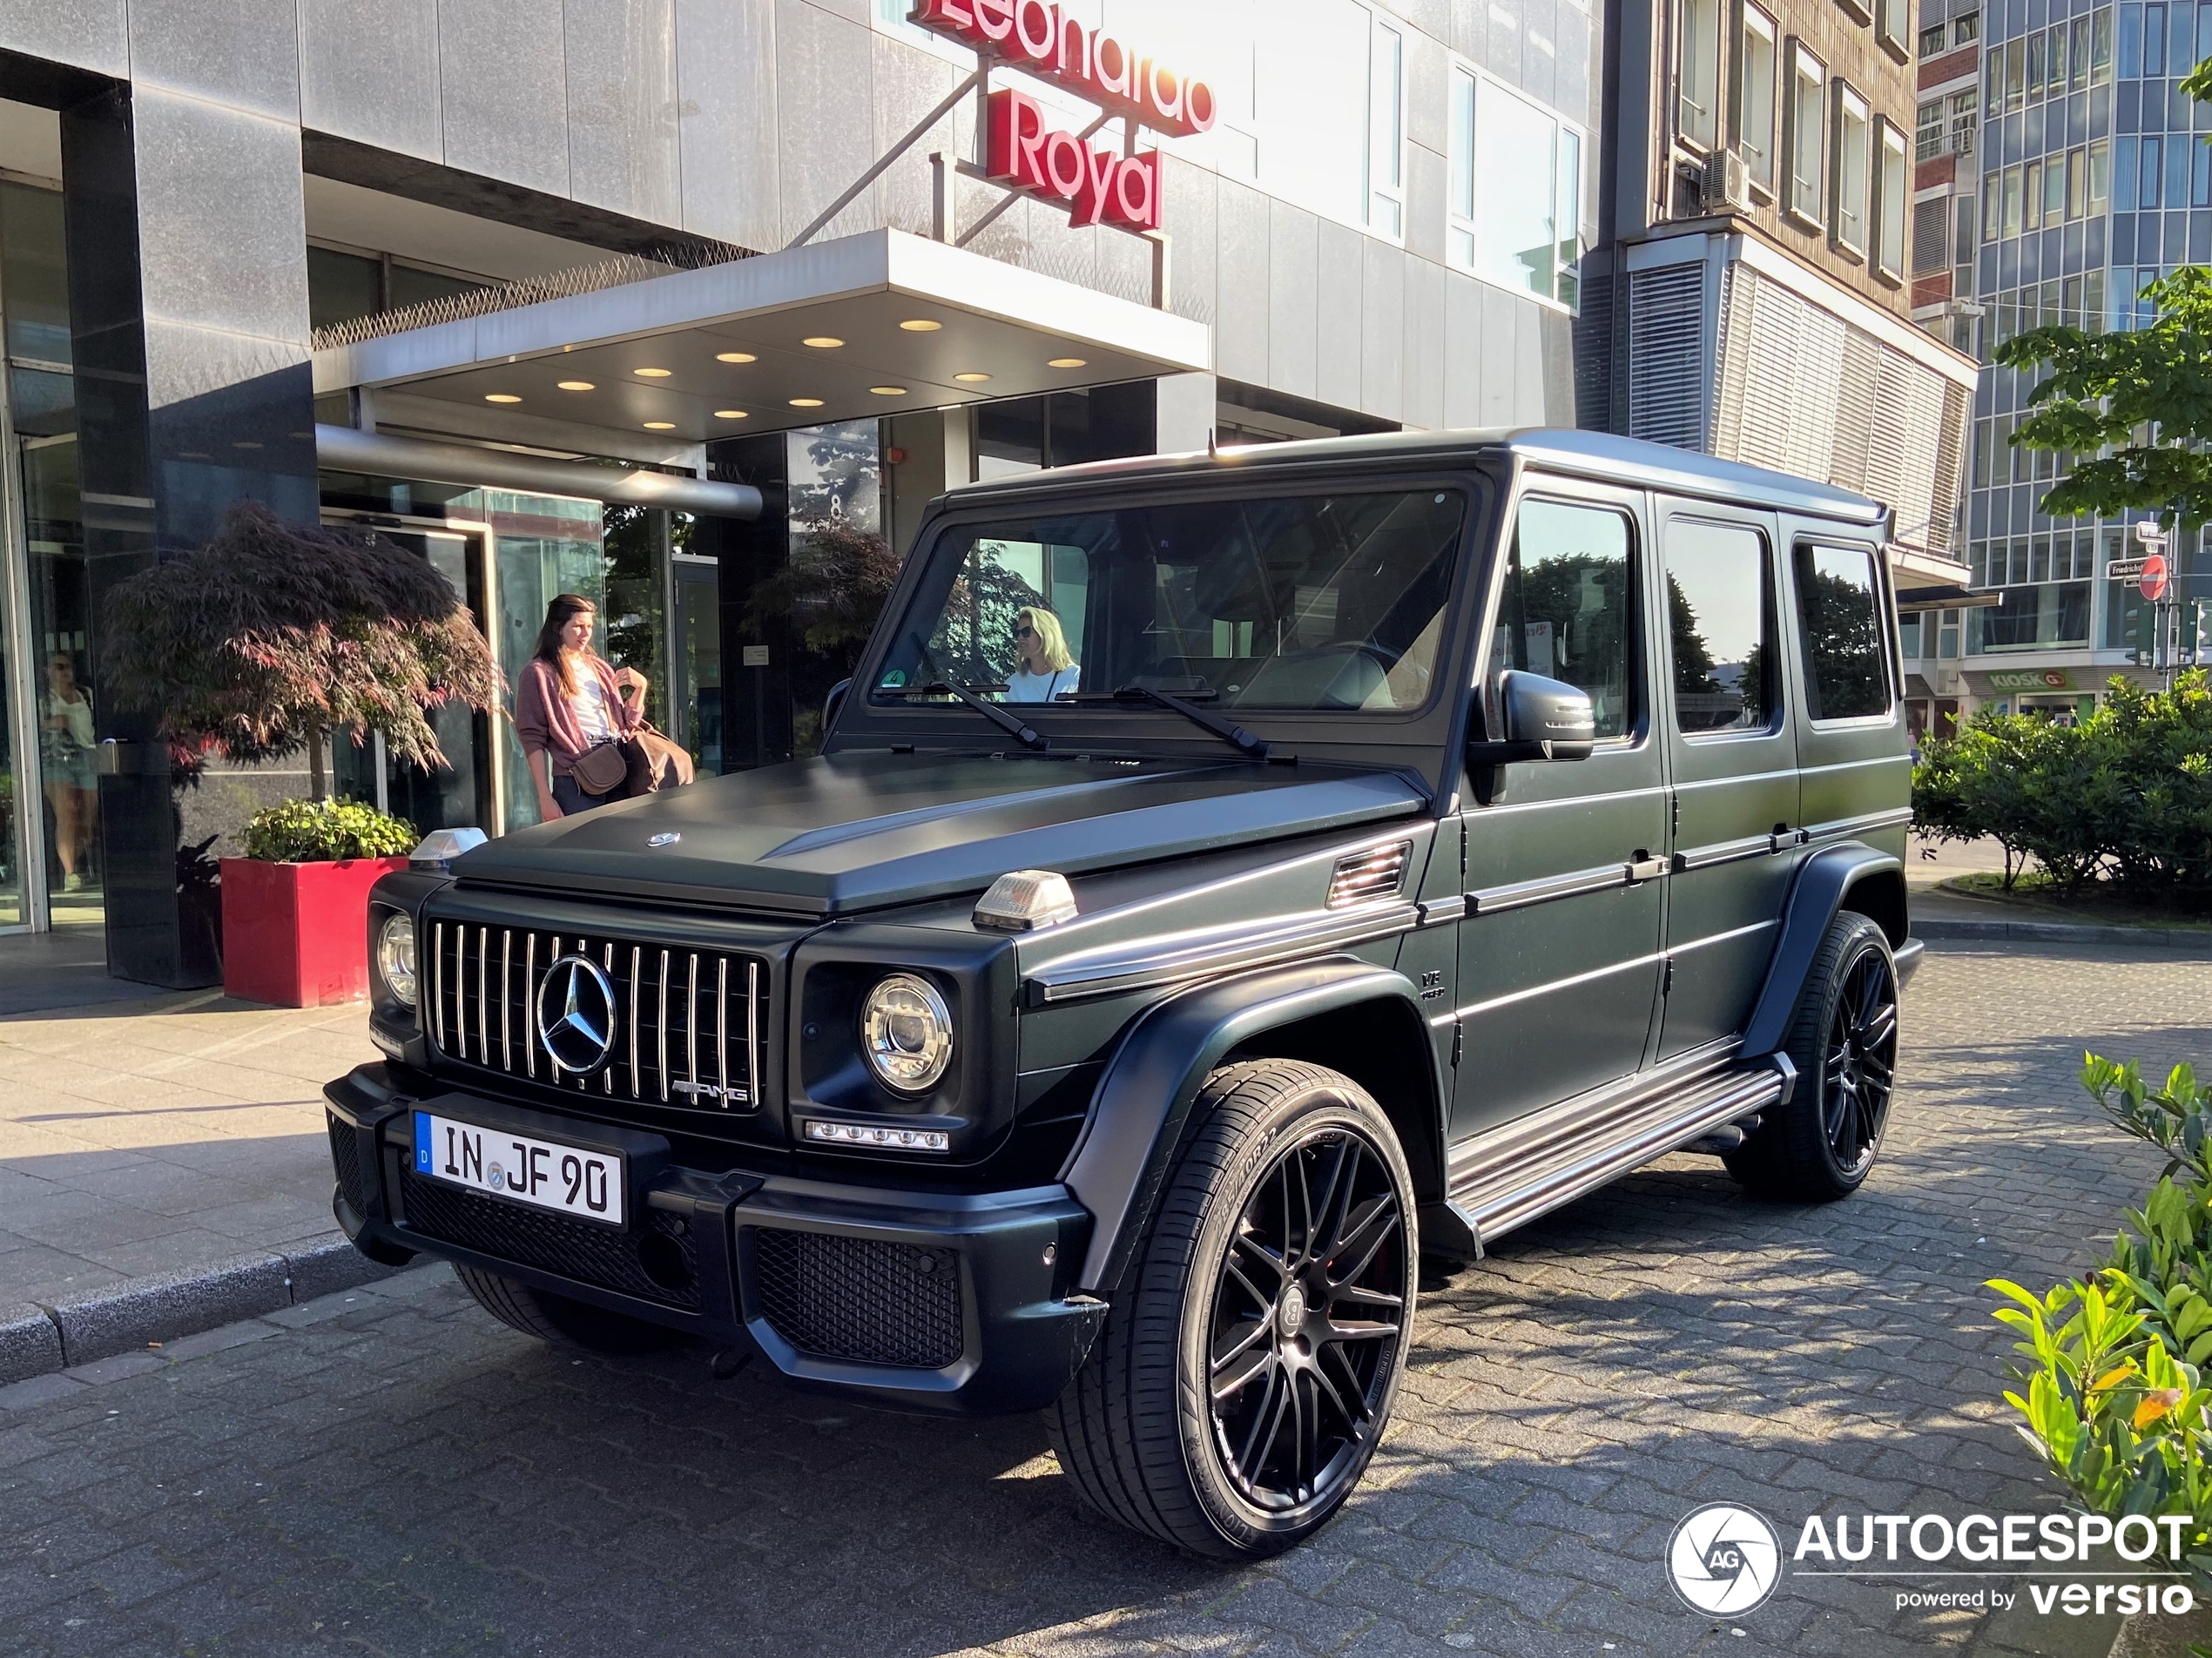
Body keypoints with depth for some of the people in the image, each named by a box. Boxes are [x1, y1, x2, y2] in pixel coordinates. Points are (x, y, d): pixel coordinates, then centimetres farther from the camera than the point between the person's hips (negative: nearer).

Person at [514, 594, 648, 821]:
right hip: (574, 783, -5)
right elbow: (532, 738, -5)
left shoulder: (598, 666, 17)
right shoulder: (539, 672, 0)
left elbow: (624, 722, 20)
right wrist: (545, 797, -12)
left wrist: (640, 686, 4)